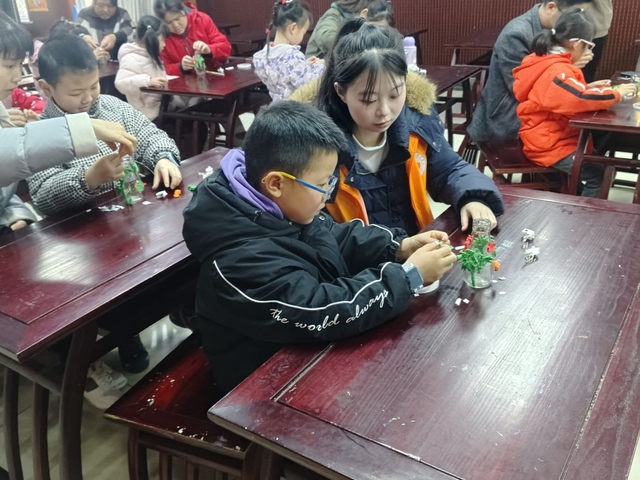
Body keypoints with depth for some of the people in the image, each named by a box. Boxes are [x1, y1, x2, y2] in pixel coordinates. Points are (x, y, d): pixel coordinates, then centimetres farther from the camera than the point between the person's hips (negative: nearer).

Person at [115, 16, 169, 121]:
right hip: (150, 113, -9)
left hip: (161, 106, 10)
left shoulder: (150, 56, 15)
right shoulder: (132, 58, -14)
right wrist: (148, 81, -34)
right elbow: (120, 83, -26)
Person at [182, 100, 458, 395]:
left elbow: (339, 238, 9)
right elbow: (323, 312, -34)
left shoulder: (281, 209, -6)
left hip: (310, 350, 8)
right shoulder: (241, 259, -33)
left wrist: (399, 247, -7)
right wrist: (411, 275, -27)